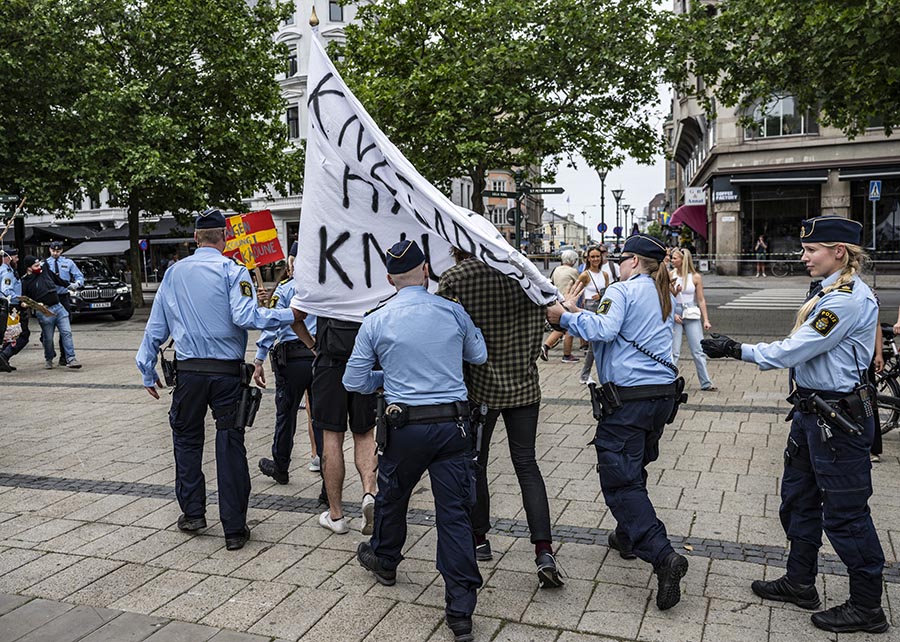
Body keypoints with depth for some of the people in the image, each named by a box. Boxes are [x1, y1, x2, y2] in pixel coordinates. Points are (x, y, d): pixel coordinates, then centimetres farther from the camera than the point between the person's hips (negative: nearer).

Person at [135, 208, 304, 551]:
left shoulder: (174, 272, 9)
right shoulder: (232, 270, -5)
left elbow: (156, 326, 12)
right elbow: (245, 316, -20)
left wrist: (147, 371, 19)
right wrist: (290, 315, -13)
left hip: (189, 372, 3)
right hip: (228, 372, -3)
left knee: (186, 438, 20)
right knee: (230, 445, 3)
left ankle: (192, 512, 24)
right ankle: (234, 529, 8)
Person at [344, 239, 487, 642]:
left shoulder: (375, 321, -2)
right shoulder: (453, 312, 0)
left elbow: (354, 382, 3)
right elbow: (479, 356, 16)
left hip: (405, 425, 0)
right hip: (453, 424, 1)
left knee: (392, 497, 24)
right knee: (455, 512, 4)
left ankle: (384, 561, 49)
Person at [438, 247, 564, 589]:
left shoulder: (453, 279, -13)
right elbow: (537, 326, 6)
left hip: (477, 387, -3)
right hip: (523, 384, 3)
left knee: (475, 463, 14)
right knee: (526, 463, 9)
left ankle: (479, 540, 28)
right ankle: (544, 550, 1)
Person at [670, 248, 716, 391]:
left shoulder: (696, 277, -2)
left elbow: (701, 300, 1)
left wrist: (706, 319, -2)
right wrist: (673, 314, -11)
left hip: (692, 316, 0)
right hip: (674, 314, 0)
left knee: (698, 351, 4)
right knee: (673, 351, 2)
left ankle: (706, 383, 12)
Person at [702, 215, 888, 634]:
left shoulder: (848, 299, -22)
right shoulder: (829, 291, 10)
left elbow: (793, 351, -24)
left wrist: (737, 350, -16)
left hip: (838, 421, -10)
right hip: (813, 412, 10)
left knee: (844, 513, 3)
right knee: (797, 499, 19)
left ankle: (867, 607, 20)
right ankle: (800, 583, 34)